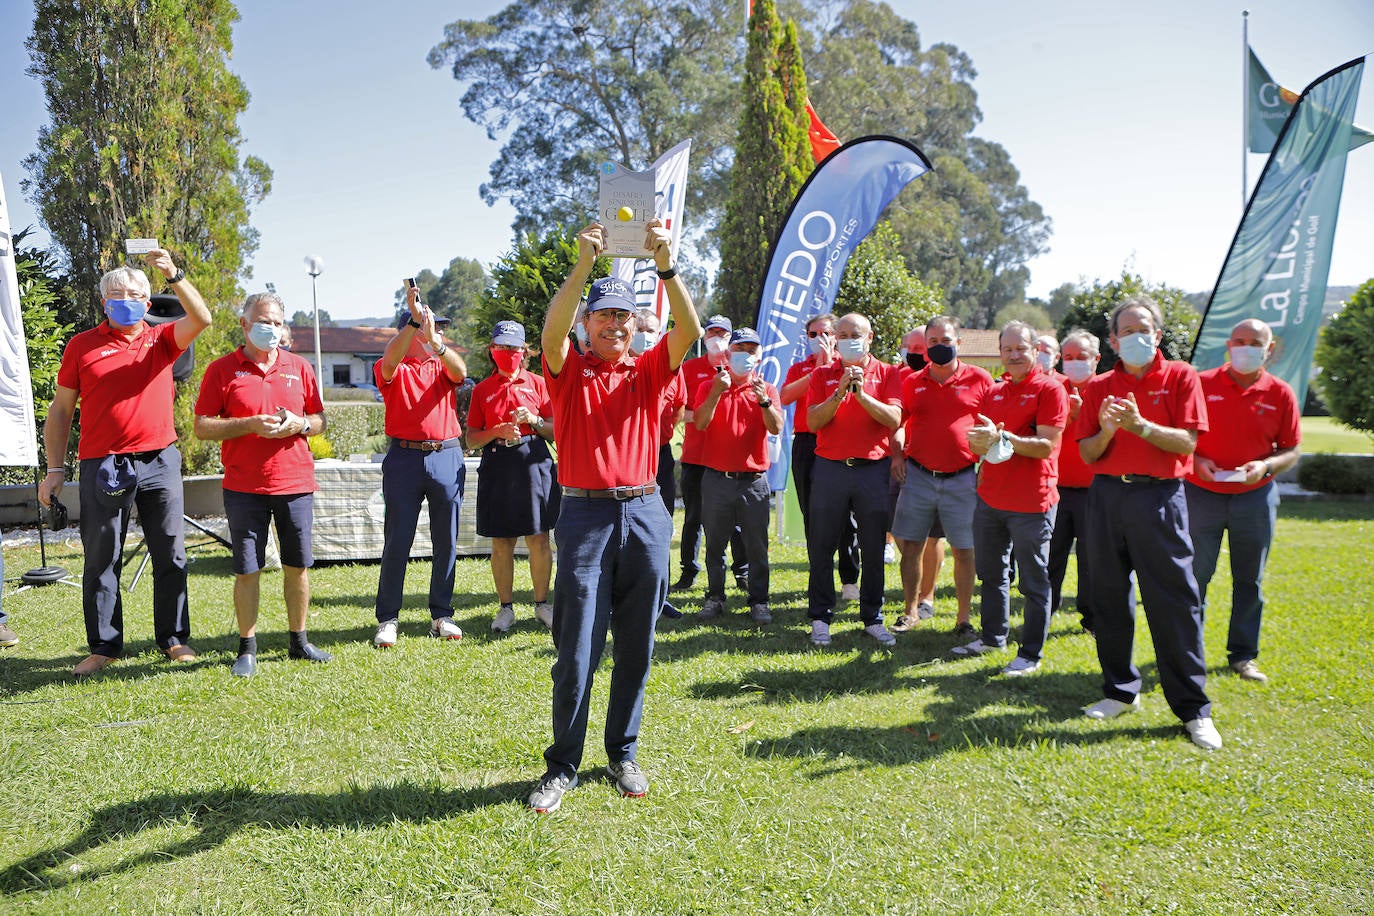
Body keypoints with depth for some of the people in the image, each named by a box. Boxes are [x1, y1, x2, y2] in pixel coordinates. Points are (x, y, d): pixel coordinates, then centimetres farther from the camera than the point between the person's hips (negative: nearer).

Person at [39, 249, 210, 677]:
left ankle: (174, 638, 16)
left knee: (171, 554, 5)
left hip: (159, 462, 1)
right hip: (102, 465, -1)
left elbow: (201, 319, -9)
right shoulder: (82, 345, 7)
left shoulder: (162, 340, 10)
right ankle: (104, 646, 15)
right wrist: (54, 469, 2)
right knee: (100, 559, 4)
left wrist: (173, 273, -19)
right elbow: (61, 410, 8)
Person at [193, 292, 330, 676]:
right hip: (244, 486, -2)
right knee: (247, 570, 2)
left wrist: (299, 424, -7)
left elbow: (320, 420, 15)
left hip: (296, 483, 3)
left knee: (298, 565, 8)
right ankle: (247, 649, 13)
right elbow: (202, 427, -2)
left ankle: (298, 641, 21)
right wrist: (250, 424, -15)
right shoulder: (222, 370, 2)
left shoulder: (300, 368, 10)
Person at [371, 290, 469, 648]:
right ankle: (388, 619, 8)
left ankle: (442, 615, 18)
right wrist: (415, 321, -31)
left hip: (447, 458, 3)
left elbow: (460, 371, -11)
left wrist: (436, 343, -28)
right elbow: (389, 362, -20)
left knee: (446, 541, 7)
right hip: (404, 458, -3)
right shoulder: (393, 370, 4)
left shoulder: (443, 366, 12)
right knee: (396, 541, 0)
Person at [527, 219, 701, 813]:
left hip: (645, 514, 3)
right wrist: (583, 266, -24)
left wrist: (666, 267, -17)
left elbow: (690, 331, -6)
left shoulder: (649, 370, 10)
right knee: (576, 652, -1)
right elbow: (552, 331, -16)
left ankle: (623, 755, 26)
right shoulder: (569, 370, 5)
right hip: (586, 516, -2)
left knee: (636, 649, 11)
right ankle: (562, 767, 13)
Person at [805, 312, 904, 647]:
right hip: (830, 468, 0)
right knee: (821, 548, 4)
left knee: (874, 549, 6)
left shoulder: (887, 373, 6)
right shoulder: (822, 375, 8)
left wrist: (862, 393, -19)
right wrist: (840, 393, -16)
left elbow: (894, 419, -8)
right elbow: (813, 421, -4)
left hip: (873, 469, 0)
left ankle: (873, 618, 18)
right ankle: (820, 618, 16)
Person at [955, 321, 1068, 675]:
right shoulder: (993, 391, 13)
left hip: (1031, 502, -7)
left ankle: (1030, 653, 13)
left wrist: (1002, 437, -23)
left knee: (1034, 581, 3)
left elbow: (1046, 446, -16)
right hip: (990, 497, 7)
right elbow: (977, 443, 12)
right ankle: (993, 637, 34)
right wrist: (980, 441, -11)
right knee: (991, 574, 18)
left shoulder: (1050, 389, -7)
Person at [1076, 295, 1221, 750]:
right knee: (1110, 598, 8)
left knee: (1174, 601, -3)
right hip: (1107, 495, 4)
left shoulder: (1180, 376, 3)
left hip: (1159, 495, -3)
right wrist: (1106, 430, -14)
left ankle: (1194, 708, 6)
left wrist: (1139, 424, -21)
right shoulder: (1099, 387, 10)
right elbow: (1087, 454, 6)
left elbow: (1187, 442, -7)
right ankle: (1121, 691, 22)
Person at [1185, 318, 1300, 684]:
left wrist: (1265, 466, -15)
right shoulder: (1202, 384, -2)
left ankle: (1243, 655, 20)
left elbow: (1291, 451, 5)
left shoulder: (1280, 393, 2)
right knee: (1194, 575, 2)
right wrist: (1196, 461, -14)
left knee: (1250, 580, 8)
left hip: (1255, 497, 2)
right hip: (1202, 494, -1)